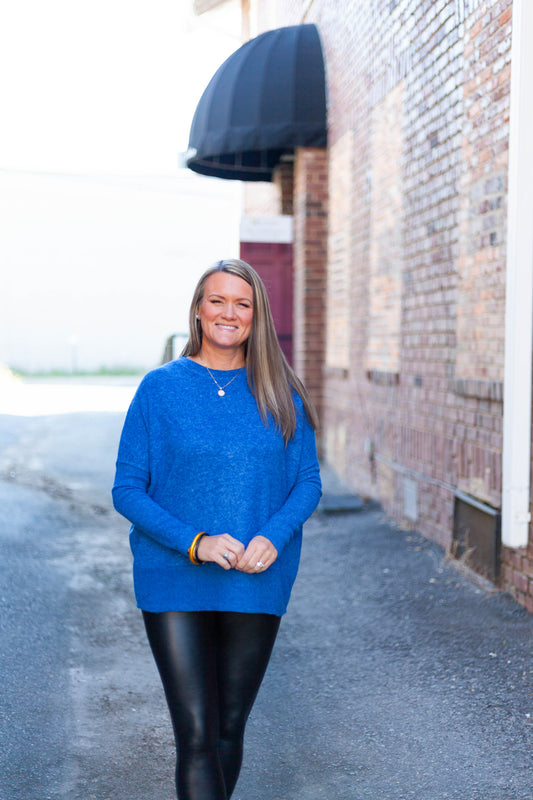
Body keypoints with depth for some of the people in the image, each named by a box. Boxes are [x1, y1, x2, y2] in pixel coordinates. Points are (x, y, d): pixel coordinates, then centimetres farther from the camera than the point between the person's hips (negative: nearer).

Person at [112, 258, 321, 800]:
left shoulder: (281, 394, 4)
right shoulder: (160, 388, -2)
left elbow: (308, 482, 6)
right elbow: (127, 490, -2)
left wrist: (274, 537, -14)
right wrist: (194, 543, -17)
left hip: (257, 586, 2)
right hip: (174, 586, -2)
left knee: (230, 729, 13)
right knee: (196, 735, -7)